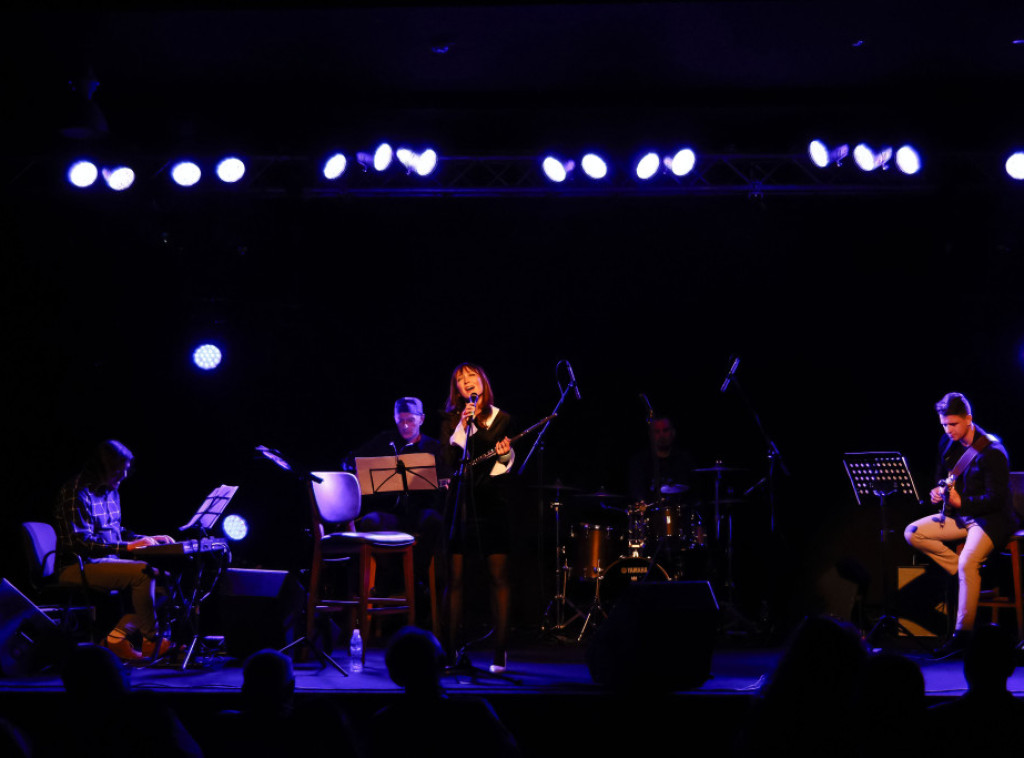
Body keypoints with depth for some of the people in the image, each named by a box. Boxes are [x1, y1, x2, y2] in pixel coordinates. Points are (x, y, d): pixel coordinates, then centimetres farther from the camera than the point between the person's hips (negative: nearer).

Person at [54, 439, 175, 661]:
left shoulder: (111, 492, 15)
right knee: (142, 572, -27)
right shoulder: (77, 493, -15)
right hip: (78, 568, -9)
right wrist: (127, 546, -26)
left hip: (106, 562, 9)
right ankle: (152, 641, -13)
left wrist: (146, 539, 8)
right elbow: (80, 542, -22)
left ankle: (118, 637, -7)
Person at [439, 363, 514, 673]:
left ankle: (500, 651, 0)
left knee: (499, 576, -4)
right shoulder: (451, 420, 8)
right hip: (460, 499, 1)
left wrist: (505, 453, -11)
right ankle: (449, 649, 6)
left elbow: (509, 462, 11)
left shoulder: (501, 419, 8)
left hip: (492, 500, 0)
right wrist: (463, 425, -12)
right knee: (454, 576, -1)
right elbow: (448, 460, -5)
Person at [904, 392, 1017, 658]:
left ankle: (962, 634, -24)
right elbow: (940, 475, 20)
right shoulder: (948, 444, 4)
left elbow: (996, 499, -20)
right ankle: (965, 574, -7)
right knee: (912, 533, -7)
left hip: (990, 518, -8)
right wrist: (938, 491, -4)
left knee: (968, 561, -32)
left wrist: (961, 502, -29)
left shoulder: (992, 451, -18)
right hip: (960, 515, 8)